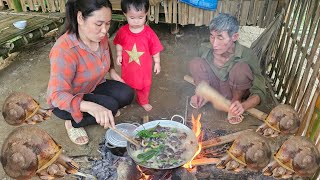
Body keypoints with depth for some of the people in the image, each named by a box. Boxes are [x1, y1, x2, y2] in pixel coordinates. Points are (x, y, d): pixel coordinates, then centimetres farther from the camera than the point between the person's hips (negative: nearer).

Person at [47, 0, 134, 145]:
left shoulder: (100, 37, -14)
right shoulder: (63, 50, -35)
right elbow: (57, 95, -39)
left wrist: (112, 72, -4)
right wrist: (91, 107, -55)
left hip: (93, 88, 6)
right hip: (66, 101, -6)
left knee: (127, 94, -14)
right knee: (110, 106, -27)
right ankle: (72, 123, -3)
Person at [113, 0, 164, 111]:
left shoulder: (149, 33, -20)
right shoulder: (122, 31, -15)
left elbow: (155, 49, -9)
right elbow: (119, 43, 4)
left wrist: (157, 62, -5)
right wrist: (119, 55, -7)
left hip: (144, 67, -1)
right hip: (127, 66, 1)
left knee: (144, 85, 20)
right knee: (126, 85, 23)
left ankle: (143, 101, 47)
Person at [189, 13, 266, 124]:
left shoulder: (247, 56, -28)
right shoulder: (205, 50, -19)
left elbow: (259, 92, -25)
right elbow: (200, 75, 1)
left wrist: (243, 106, -46)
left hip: (236, 91, -1)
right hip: (214, 89, 2)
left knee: (242, 68, -35)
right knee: (195, 64, -23)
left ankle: (235, 101, -10)